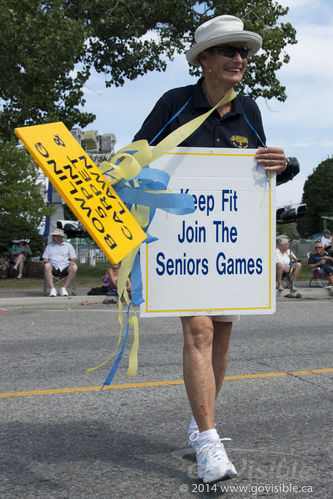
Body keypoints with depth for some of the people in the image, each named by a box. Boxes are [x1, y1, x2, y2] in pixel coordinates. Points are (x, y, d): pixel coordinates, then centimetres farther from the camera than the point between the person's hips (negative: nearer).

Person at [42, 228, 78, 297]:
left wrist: (72, 262, -10)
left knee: (74, 268, -32)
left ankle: (64, 288, -26)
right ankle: (52, 289, -34)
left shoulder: (68, 246, 17)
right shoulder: (49, 246, 21)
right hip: (54, 268, 0)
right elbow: (45, 259, 15)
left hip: (65, 268, 0)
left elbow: (73, 259, 14)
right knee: (47, 266, -34)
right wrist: (45, 260, -10)